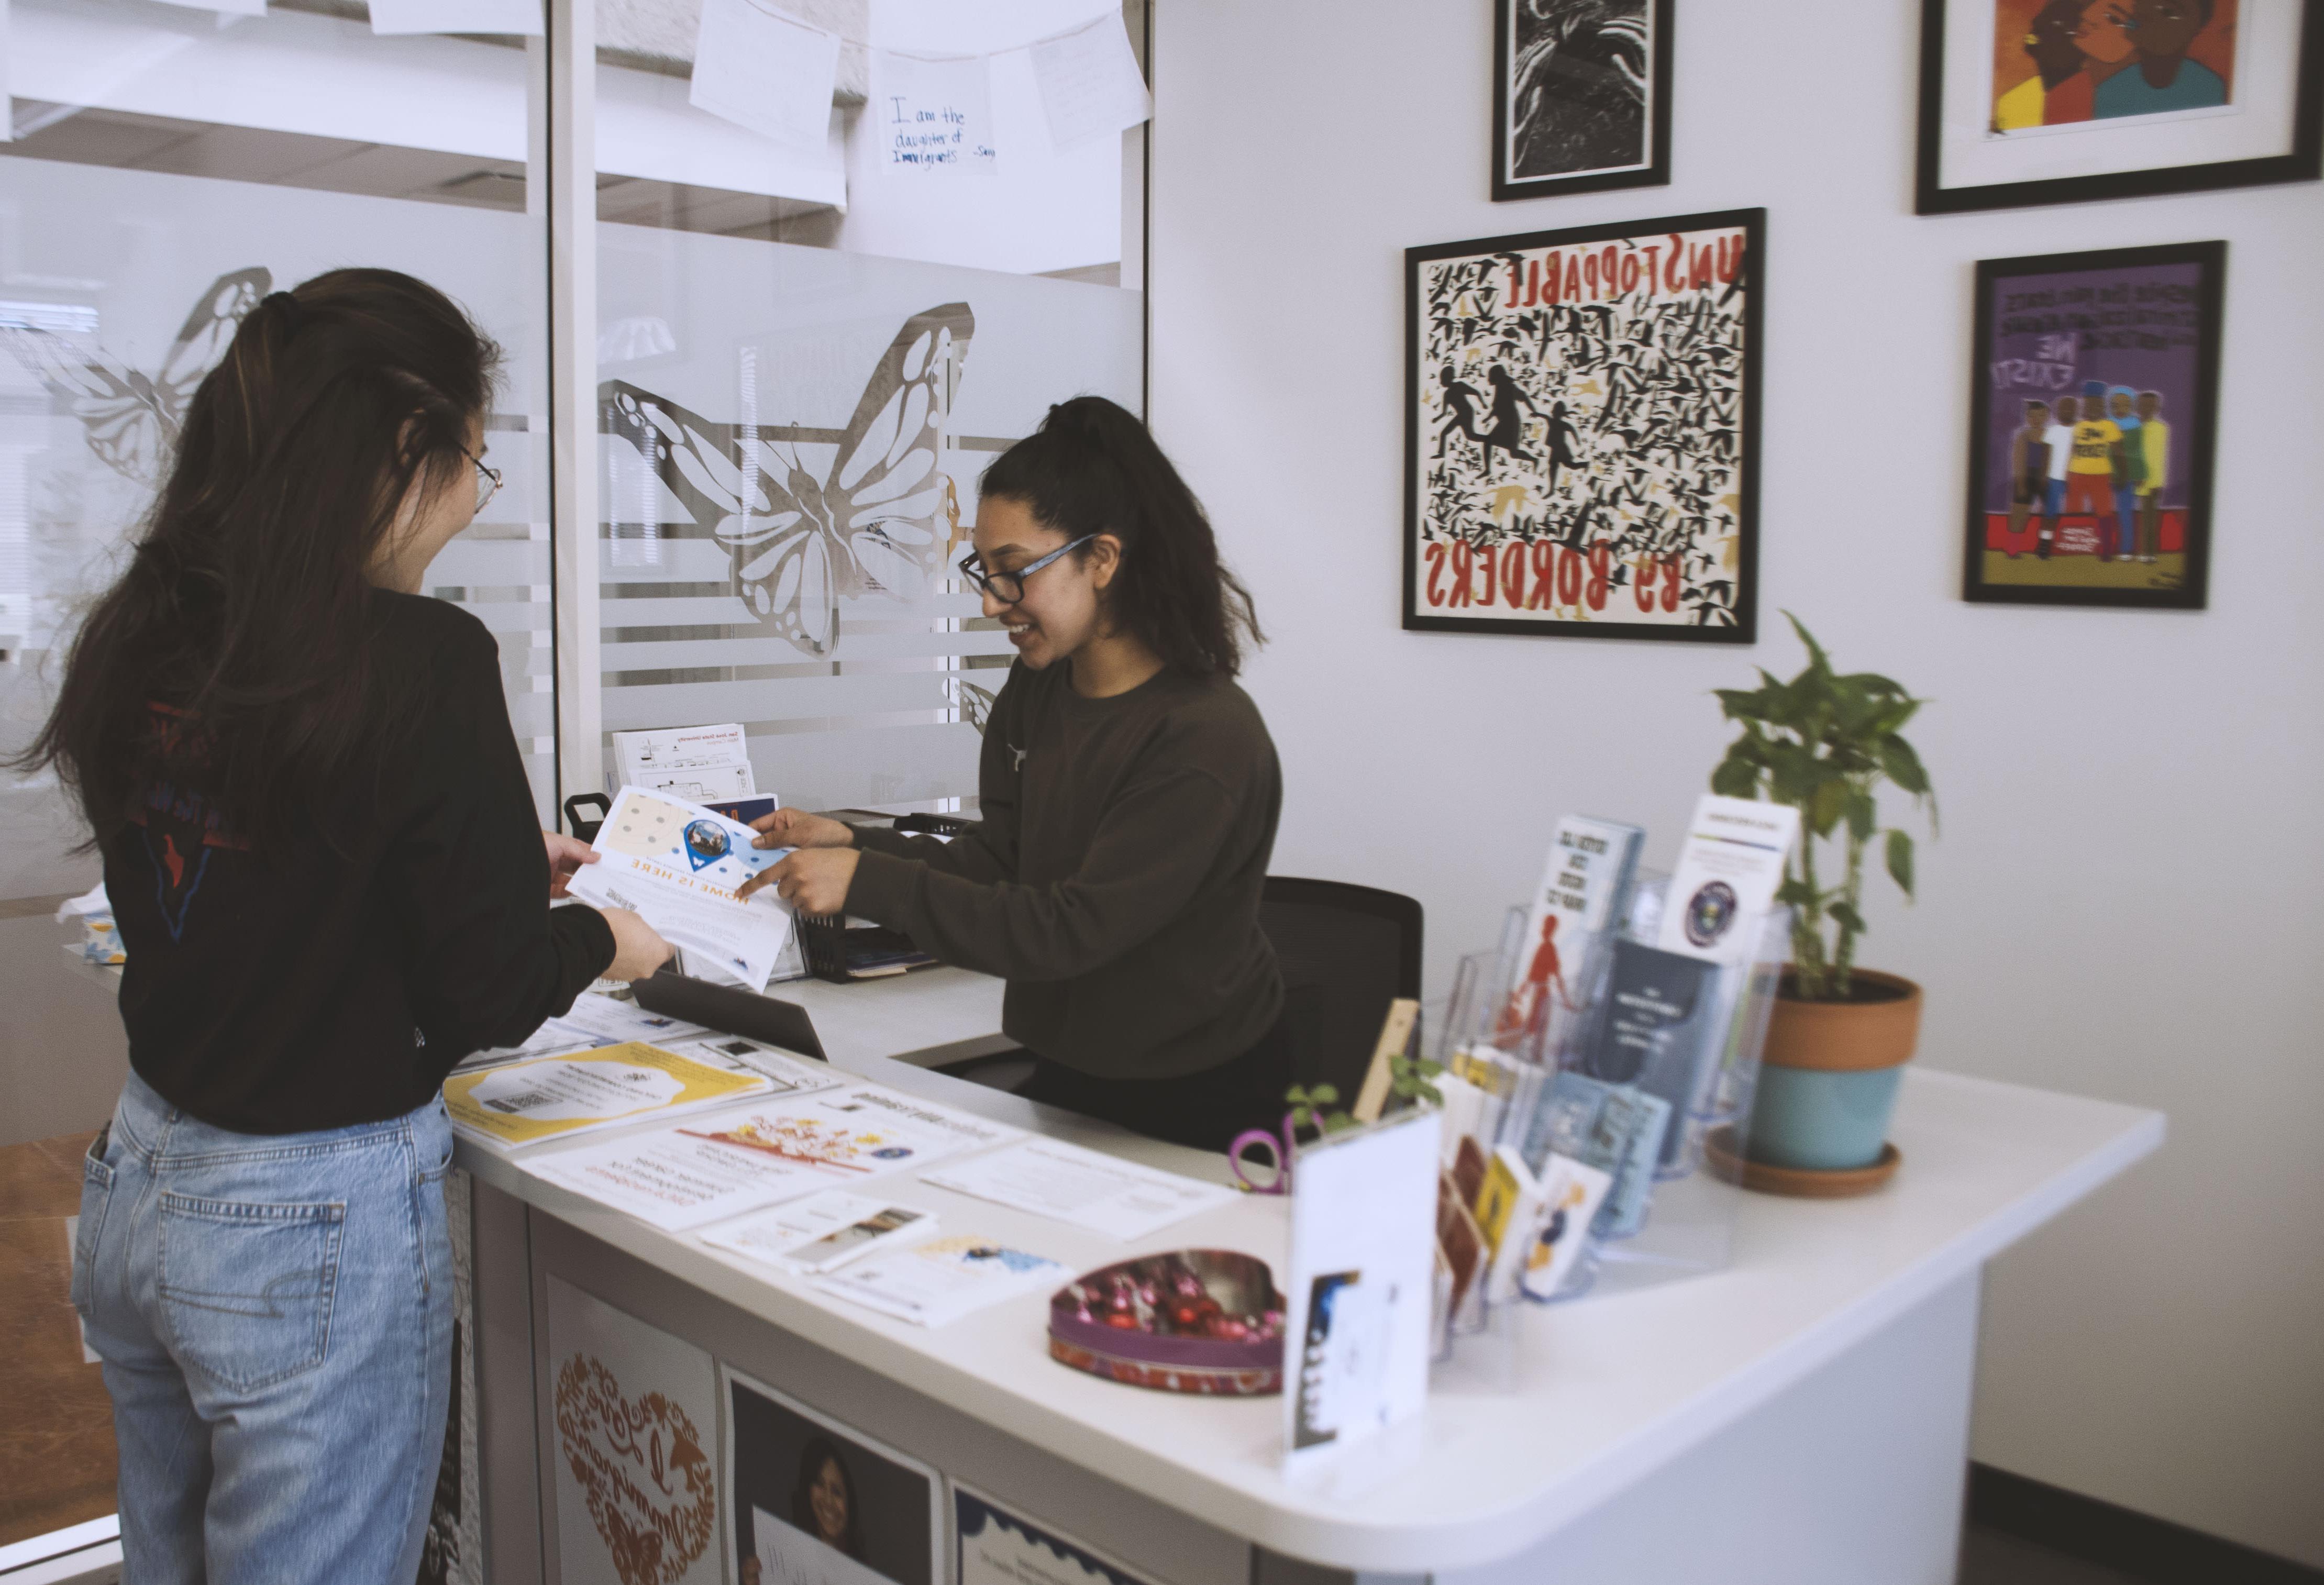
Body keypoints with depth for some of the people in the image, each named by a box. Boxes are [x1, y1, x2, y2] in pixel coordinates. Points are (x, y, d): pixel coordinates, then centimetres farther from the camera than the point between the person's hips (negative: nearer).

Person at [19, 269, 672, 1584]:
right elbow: (491, 994, -16)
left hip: (137, 1186, 7)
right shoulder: (423, 657, -21)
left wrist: (505, 866, 17)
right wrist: (601, 938, 4)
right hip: (317, 1223, -7)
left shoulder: (141, 638, -1)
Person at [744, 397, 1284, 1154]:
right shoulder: (1036, 690, 2)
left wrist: (870, 883, -27)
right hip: (1067, 1076, 7)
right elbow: (999, 860, 4)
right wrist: (851, 843, -9)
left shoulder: (1207, 739, -24)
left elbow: (1074, 928, -27)